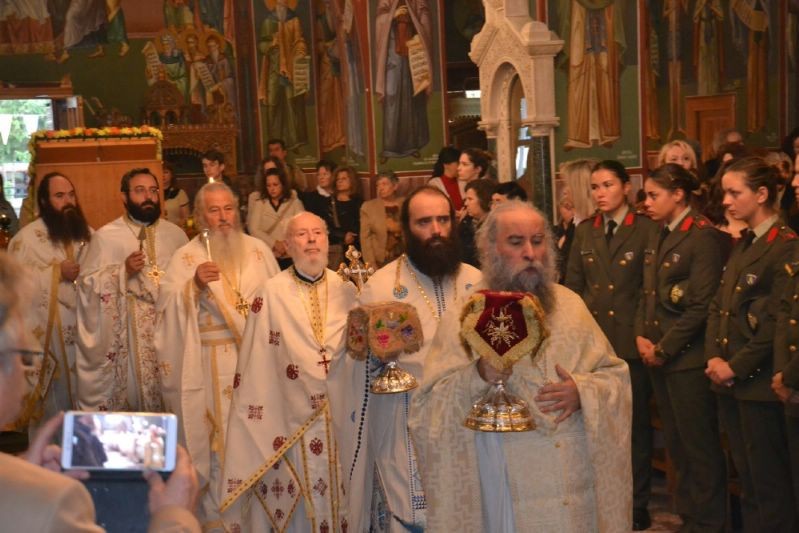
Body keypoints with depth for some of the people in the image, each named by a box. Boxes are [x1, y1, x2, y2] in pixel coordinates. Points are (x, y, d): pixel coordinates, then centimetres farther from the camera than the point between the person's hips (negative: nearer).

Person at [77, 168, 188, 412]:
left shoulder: (175, 234, 10)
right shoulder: (105, 236, 1)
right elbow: (87, 283, -4)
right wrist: (123, 271, -16)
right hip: (128, 332, -3)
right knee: (134, 388, -3)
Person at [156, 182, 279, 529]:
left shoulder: (258, 250, 6)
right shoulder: (187, 257, -2)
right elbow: (168, 308, -10)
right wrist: (194, 285, -24)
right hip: (213, 364, -2)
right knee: (219, 438, 2)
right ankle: (216, 515, 16)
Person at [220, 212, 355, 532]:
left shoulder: (346, 289, 3)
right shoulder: (271, 293, -7)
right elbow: (255, 363, -6)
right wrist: (256, 420, -7)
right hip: (292, 416, -3)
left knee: (338, 494, 15)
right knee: (296, 499, 10)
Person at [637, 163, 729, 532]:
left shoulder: (704, 236, -13)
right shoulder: (658, 233, 12)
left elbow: (702, 305, -17)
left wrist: (663, 349, -13)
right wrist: (641, 336, 1)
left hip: (686, 356, -8)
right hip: (656, 355, 8)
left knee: (699, 444, 4)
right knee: (675, 443, 15)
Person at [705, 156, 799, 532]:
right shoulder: (742, 245, 14)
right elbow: (718, 306, 13)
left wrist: (736, 367, -14)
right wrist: (714, 357, -1)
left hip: (759, 383, -8)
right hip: (730, 381, 8)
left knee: (769, 481, 2)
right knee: (745, 477, 15)